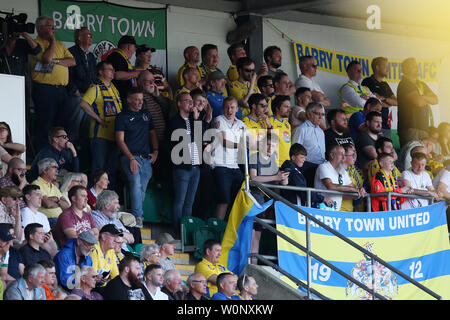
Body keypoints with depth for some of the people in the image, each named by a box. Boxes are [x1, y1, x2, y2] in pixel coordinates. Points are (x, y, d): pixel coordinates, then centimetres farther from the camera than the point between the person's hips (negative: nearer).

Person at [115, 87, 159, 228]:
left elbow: (152, 134, 25)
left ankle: (138, 217, 10)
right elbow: (120, 140, -4)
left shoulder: (146, 115, 18)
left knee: (142, 189, 4)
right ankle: (137, 217, -25)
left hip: (146, 158, 5)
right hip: (130, 157, -5)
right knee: (136, 183, -22)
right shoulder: (122, 117, 1)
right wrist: (131, 158, -12)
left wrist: (155, 151, 9)